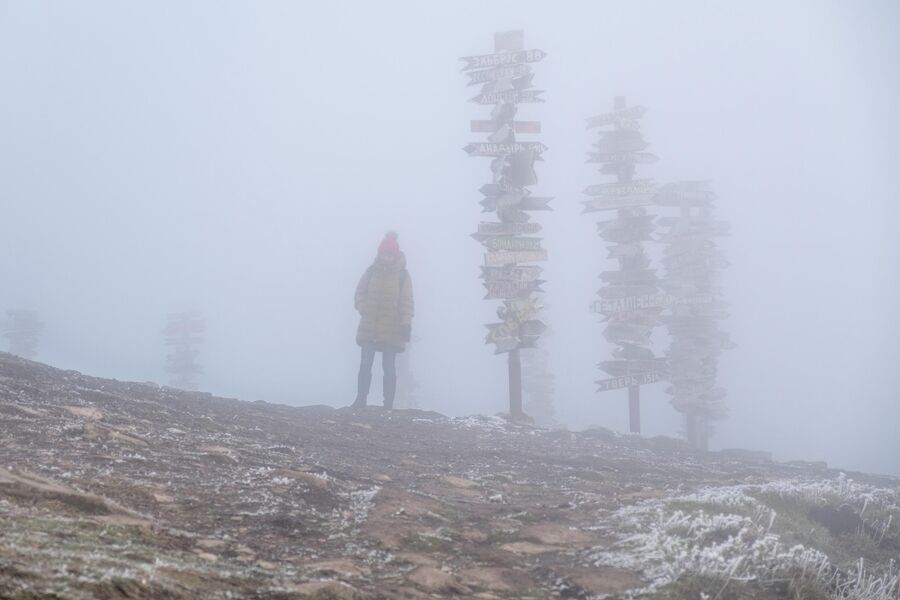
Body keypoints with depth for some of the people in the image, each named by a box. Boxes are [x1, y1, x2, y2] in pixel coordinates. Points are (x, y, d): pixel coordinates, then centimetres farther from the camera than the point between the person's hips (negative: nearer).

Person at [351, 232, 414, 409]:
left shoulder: (402, 275, 0)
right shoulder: (371, 271, 5)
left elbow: (406, 301, -3)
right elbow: (360, 293, 9)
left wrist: (406, 323, -11)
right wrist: (364, 308, -9)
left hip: (392, 329, -2)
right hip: (369, 327, 2)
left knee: (389, 367, 2)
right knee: (365, 363, 0)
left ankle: (388, 404, 5)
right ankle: (360, 400, 7)